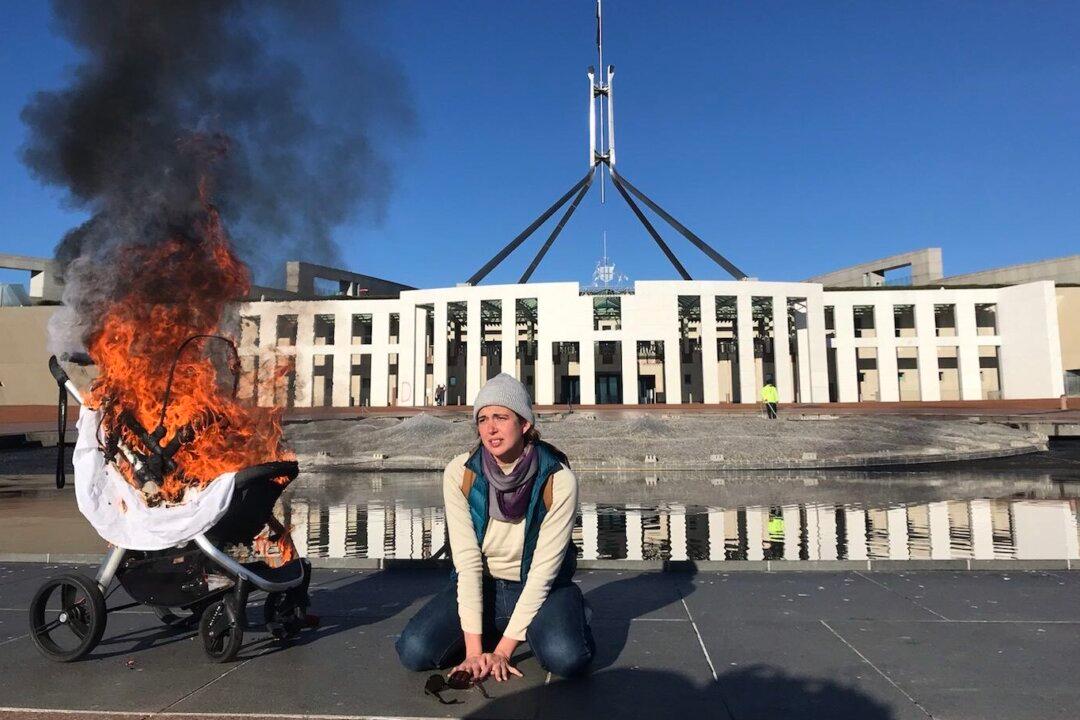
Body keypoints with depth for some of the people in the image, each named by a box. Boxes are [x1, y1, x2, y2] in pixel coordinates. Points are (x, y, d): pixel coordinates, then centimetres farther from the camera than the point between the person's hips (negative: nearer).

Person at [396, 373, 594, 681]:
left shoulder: (559, 480, -22)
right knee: (414, 651, -19)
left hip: (537, 589, -2)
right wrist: (473, 649, -22)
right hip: (480, 587, 3)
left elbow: (543, 570, -20)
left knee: (566, 658, -30)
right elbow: (467, 561, -17)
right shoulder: (459, 473, -16)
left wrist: (502, 650, -22)